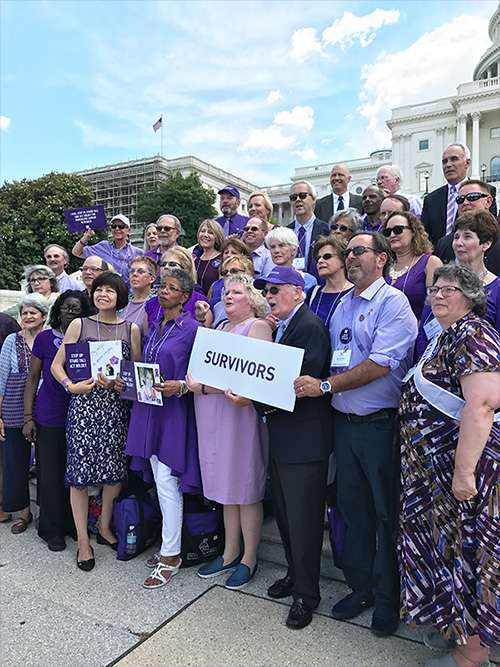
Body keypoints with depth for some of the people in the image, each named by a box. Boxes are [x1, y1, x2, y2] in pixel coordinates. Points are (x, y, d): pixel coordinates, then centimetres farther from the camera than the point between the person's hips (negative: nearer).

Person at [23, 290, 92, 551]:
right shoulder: (45, 338, -3)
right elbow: (33, 378, 0)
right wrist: (28, 417, -2)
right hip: (49, 419, -1)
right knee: (51, 474, 7)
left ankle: (73, 524, 29)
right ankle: (52, 530, 25)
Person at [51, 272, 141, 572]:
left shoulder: (131, 329, 7)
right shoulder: (79, 325, 5)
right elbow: (57, 364, 6)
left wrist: (117, 382, -10)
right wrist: (72, 386, -11)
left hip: (117, 405, 1)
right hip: (84, 403, -1)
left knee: (115, 470, 5)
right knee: (80, 470, 1)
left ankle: (105, 526, 28)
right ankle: (83, 540, 15)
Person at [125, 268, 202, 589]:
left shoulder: (192, 329, -9)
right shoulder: (154, 327, 14)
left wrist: (180, 387, -23)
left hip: (175, 412, -7)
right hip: (149, 409, 7)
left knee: (167, 483, -4)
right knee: (159, 480, 14)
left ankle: (171, 554, 10)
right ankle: (169, 546, 28)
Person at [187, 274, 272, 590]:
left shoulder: (258, 327, -7)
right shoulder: (221, 328, 18)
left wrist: (203, 387, -18)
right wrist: (195, 383, -8)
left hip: (241, 416, -7)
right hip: (215, 419, 7)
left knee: (246, 488, 3)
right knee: (227, 486, 16)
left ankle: (249, 559, 19)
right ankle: (230, 554, 30)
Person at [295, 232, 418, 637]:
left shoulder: (393, 302, -10)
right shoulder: (342, 307, 13)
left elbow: (381, 364, -20)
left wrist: (326, 385, -19)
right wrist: (308, 383, -1)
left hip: (381, 424, -6)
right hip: (343, 422, 7)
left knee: (386, 512, 7)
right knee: (352, 508, 16)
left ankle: (388, 599, 26)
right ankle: (360, 587, 34)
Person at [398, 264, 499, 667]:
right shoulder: (445, 338, 14)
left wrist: (464, 470, -28)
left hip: (463, 464, -9)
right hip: (434, 465, 9)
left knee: (467, 548, 3)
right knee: (447, 544, 19)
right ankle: (455, 626, 38)